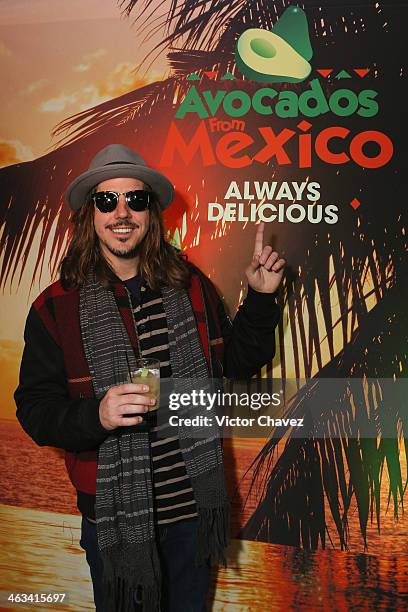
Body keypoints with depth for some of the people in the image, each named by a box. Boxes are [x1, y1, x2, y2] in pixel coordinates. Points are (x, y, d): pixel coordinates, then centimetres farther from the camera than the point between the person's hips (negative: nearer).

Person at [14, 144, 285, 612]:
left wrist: (260, 298, -6)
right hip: (114, 517, -3)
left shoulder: (190, 286, -2)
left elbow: (236, 362, 7)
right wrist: (97, 415, -30)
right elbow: (35, 409, -11)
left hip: (192, 505, 3)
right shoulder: (56, 306, -11)